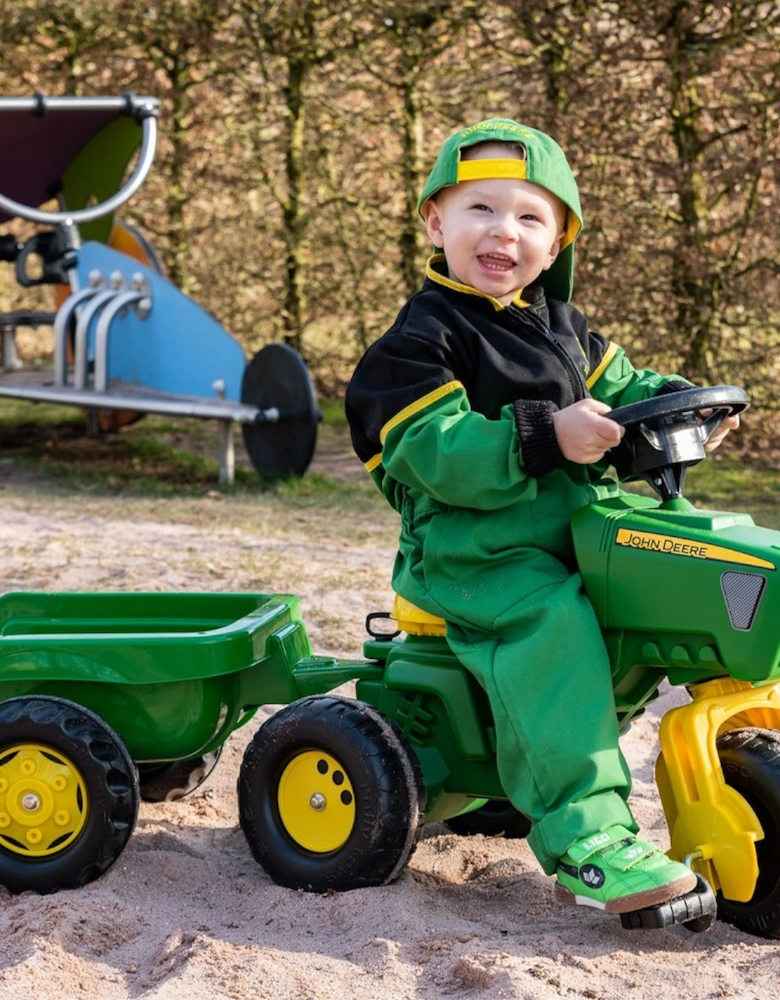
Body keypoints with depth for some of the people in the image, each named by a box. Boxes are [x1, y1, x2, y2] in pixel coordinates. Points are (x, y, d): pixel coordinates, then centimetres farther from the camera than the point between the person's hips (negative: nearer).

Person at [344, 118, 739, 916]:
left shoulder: (561, 328, 18)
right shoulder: (422, 339, -7)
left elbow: (617, 391, 28)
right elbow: (433, 452, -19)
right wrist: (545, 437, -28)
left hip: (574, 528, 8)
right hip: (471, 550, -8)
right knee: (552, 623, -32)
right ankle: (586, 840, -36)